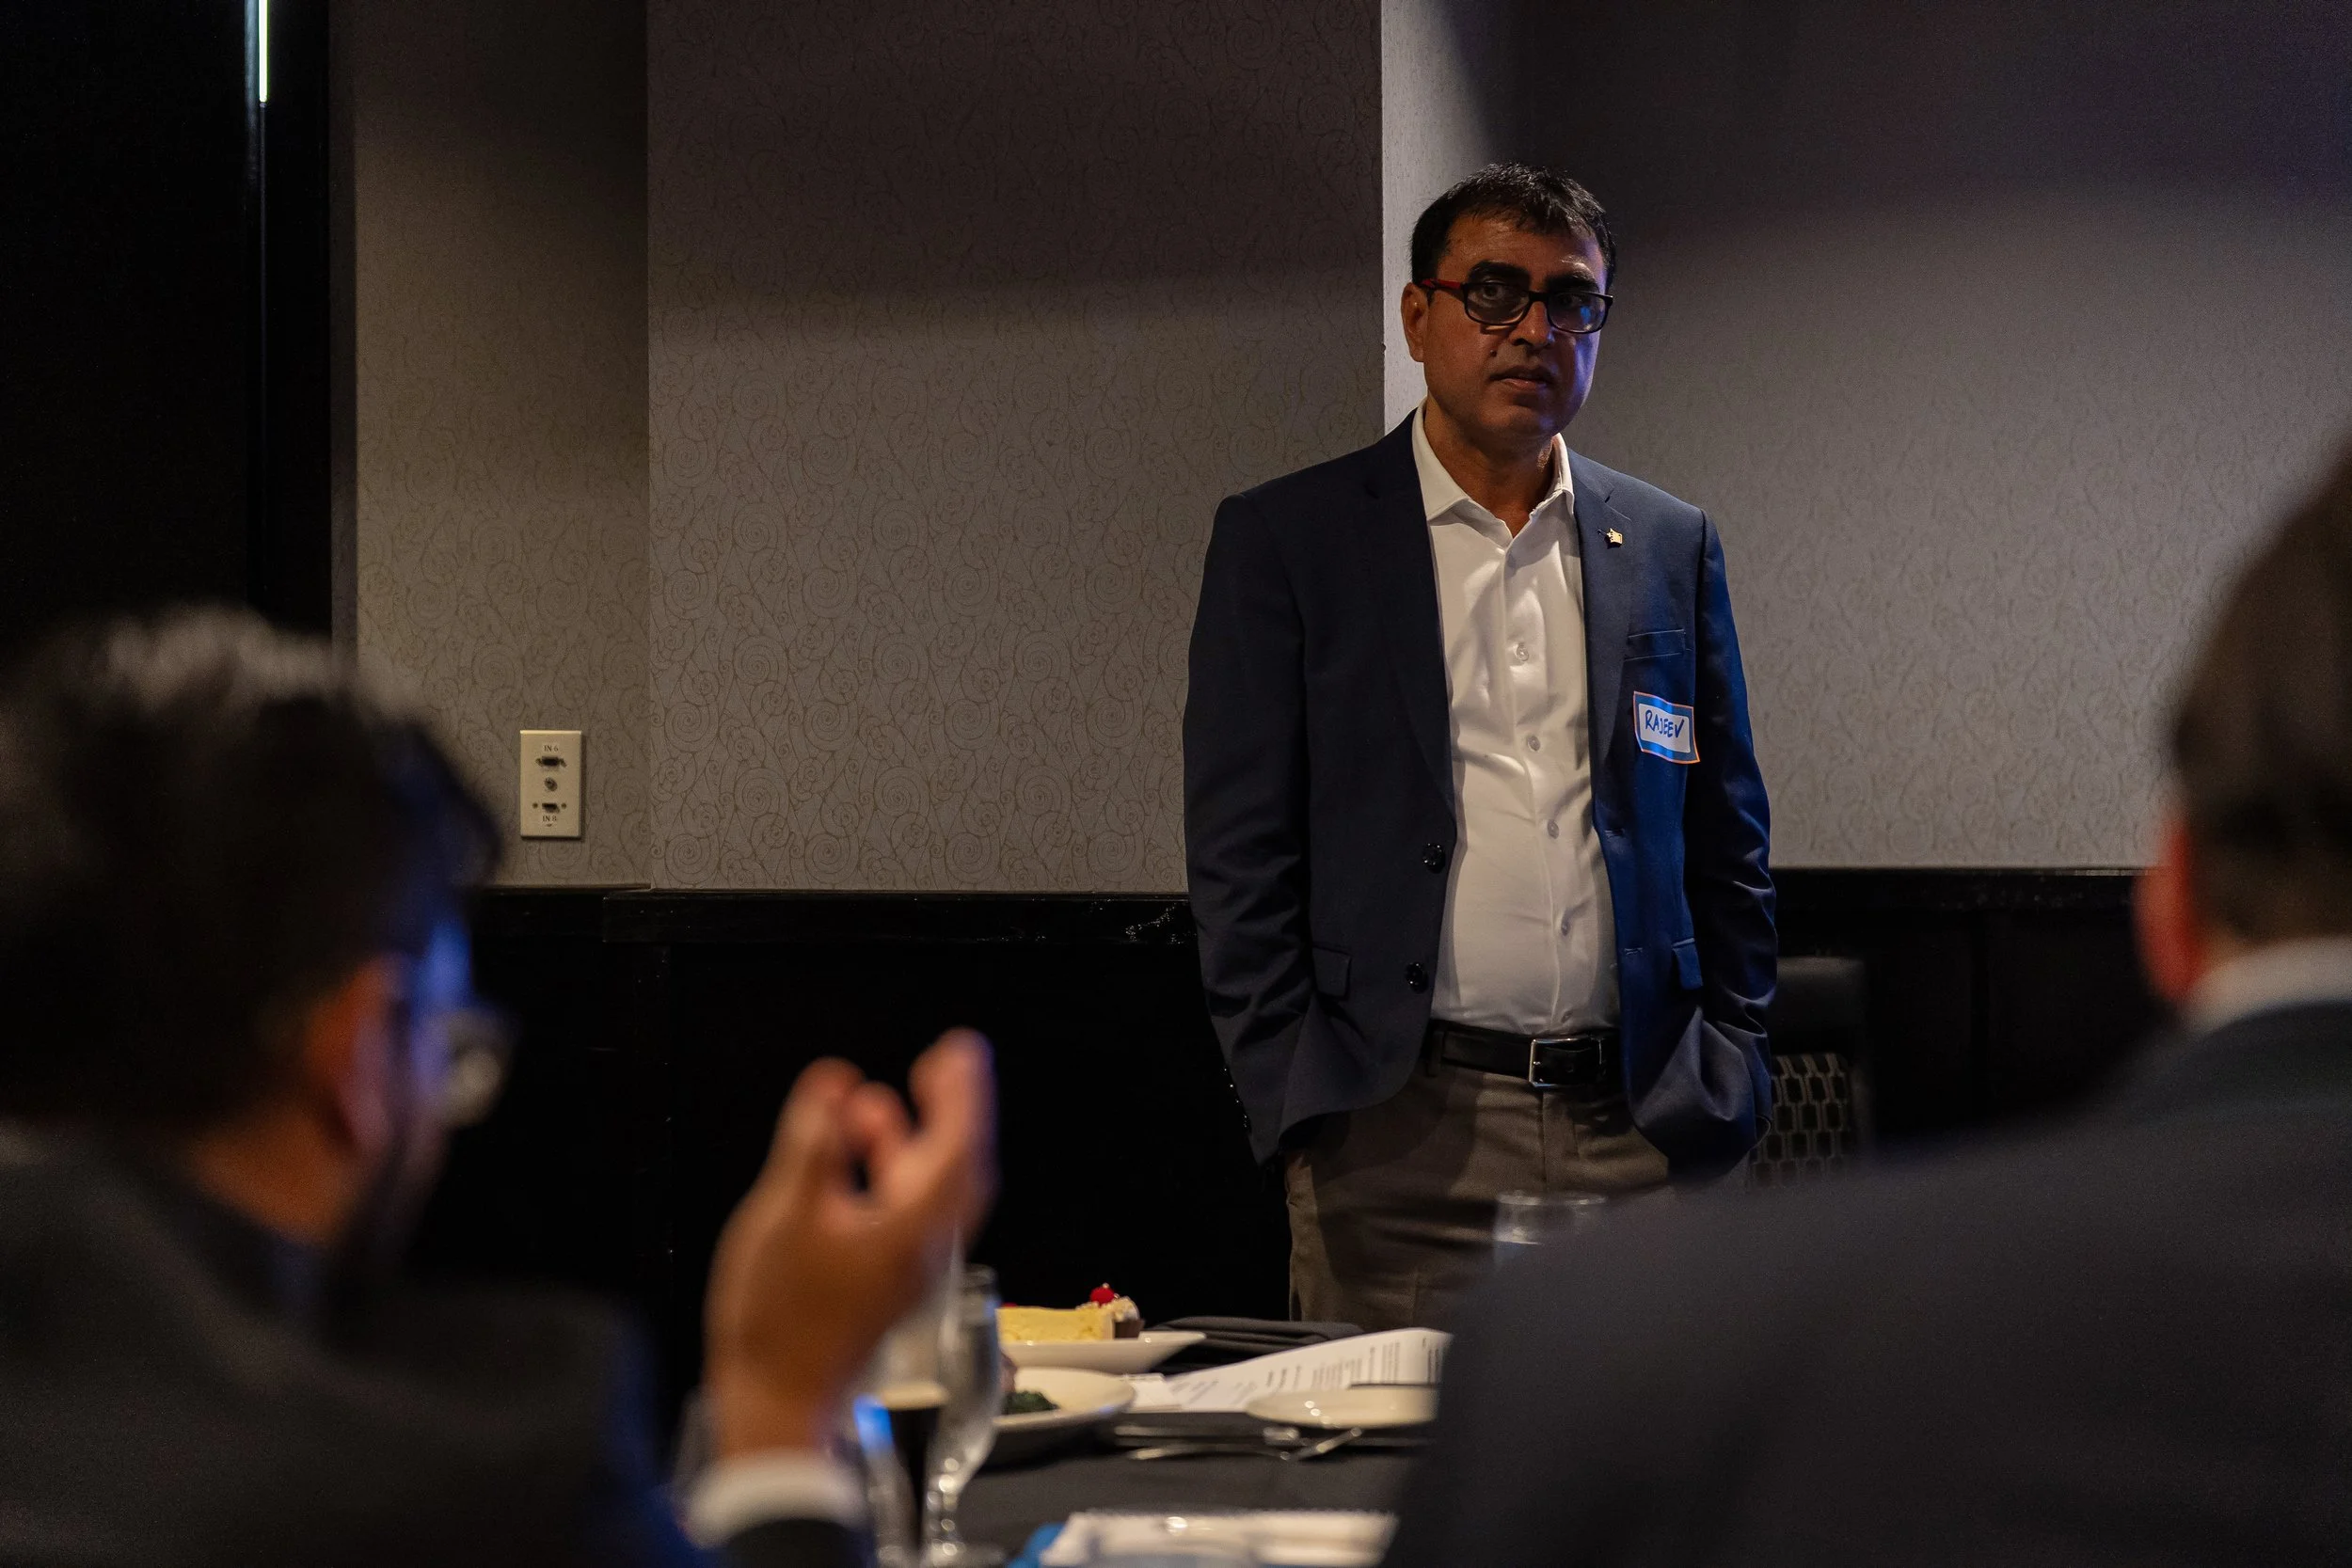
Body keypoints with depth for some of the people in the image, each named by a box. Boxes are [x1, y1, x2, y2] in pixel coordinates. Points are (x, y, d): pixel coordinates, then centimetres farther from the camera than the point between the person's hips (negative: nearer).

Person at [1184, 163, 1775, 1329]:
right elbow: (1239, 859, 2)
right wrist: (1294, 1108, -6)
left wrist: (1723, 1091, 7)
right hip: (1399, 1136, -2)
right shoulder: (1282, 541, 5)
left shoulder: (1671, 548, 14)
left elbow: (1728, 850, 16)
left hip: (1639, 1134, 3)